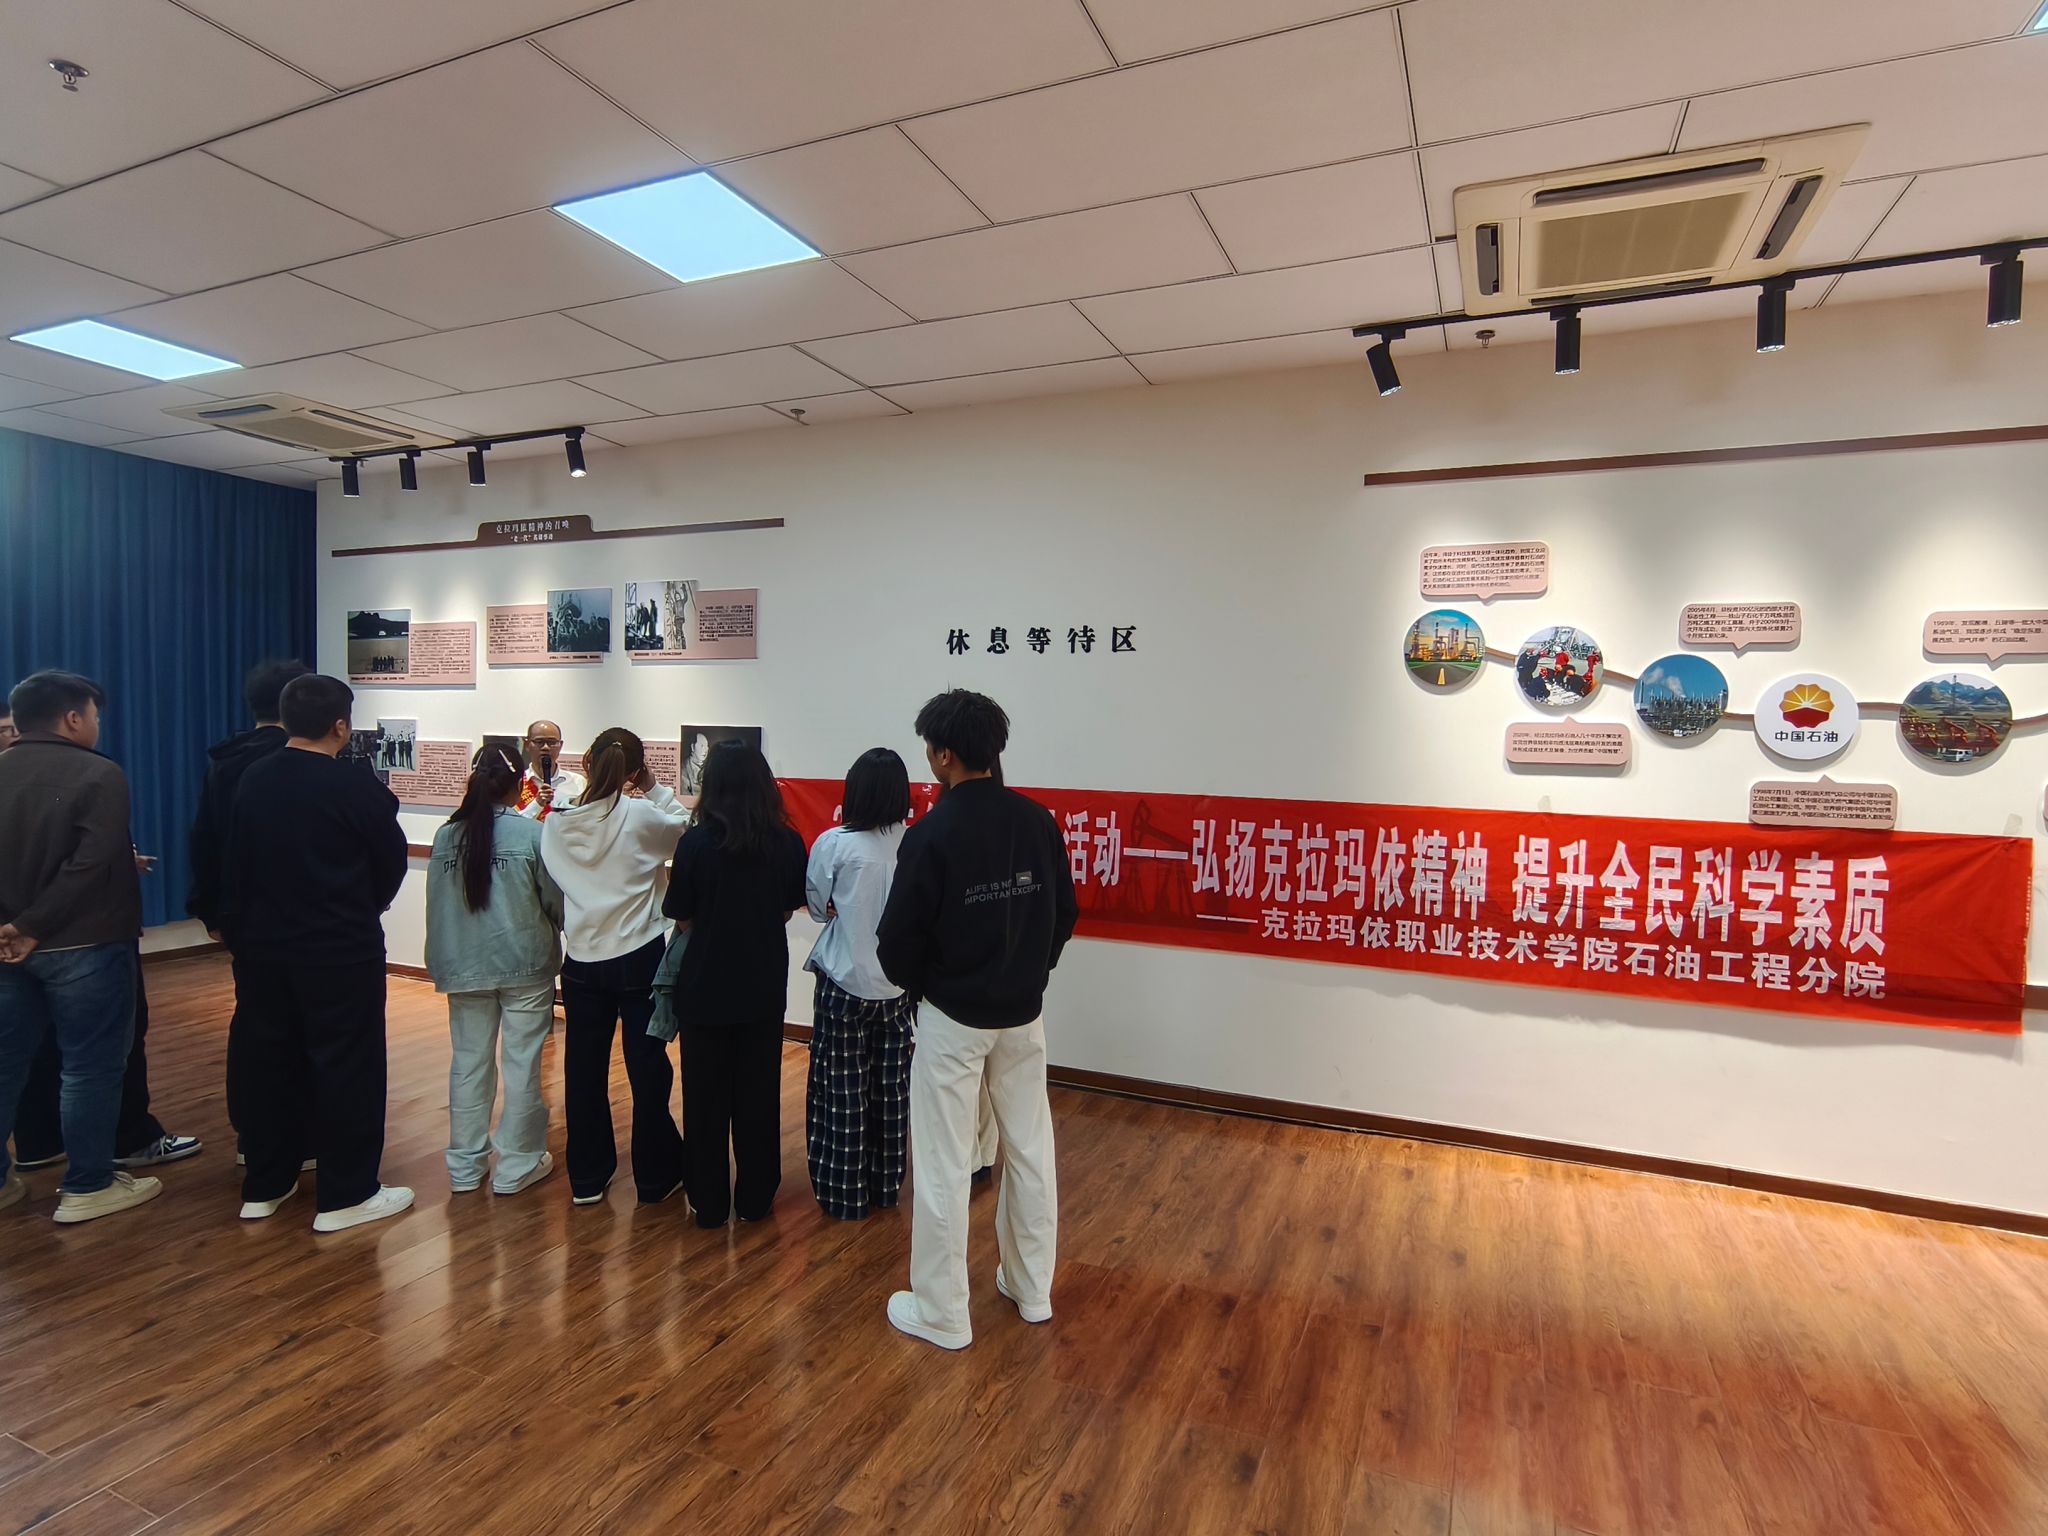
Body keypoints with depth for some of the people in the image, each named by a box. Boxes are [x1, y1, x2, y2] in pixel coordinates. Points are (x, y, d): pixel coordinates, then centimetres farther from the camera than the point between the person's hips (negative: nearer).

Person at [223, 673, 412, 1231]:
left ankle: (264, 1185, 28)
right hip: (340, 950, -6)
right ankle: (346, 1195, 9)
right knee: (346, 1065, 2)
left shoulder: (252, 780, 2)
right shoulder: (355, 785, -16)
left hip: (261, 945, 7)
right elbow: (392, 860, -5)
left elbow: (234, 862, 5)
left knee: (267, 1059, 16)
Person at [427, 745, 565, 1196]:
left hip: (465, 966, 4)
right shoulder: (532, 833, -12)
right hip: (525, 964, -4)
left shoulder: (447, 835, -1)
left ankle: (465, 1166, 23)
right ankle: (516, 1165, 14)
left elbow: (436, 905, 7)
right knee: (522, 1062, 5)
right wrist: (552, 938, 17)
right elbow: (556, 900, -4)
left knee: (469, 1060, 13)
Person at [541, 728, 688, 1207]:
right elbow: (684, 827, 1)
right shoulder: (641, 816, -13)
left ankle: (586, 1177, 25)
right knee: (647, 1067, 8)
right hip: (639, 957, -3)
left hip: (581, 960, 4)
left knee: (583, 1068, 14)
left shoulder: (558, 820, -2)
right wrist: (653, 788, 4)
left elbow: (553, 879, 5)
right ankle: (656, 1175, 20)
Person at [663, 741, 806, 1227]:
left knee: (706, 1098, 13)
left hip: (706, 986, -2)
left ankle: (709, 1203, 23)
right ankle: (754, 1199, 25)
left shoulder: (696, 842, -15)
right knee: (759, 1095, 15)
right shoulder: (787, 843, -9)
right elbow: (788, 911, 2)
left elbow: (681, 918, -7)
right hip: (764, 986, 2)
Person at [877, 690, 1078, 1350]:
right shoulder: (1039, 821, -6)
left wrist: (918, 986, 6)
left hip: (953, 1018, -5)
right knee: (1031, 1148, 18)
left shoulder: (932, 834, -20)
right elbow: (1064, 915, 2)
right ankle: (1031, 1290, 34)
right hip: (1023, 1013, 5)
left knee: (943, 1165, 8)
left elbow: (899, 940, -14)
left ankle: (941, 1314, 22)